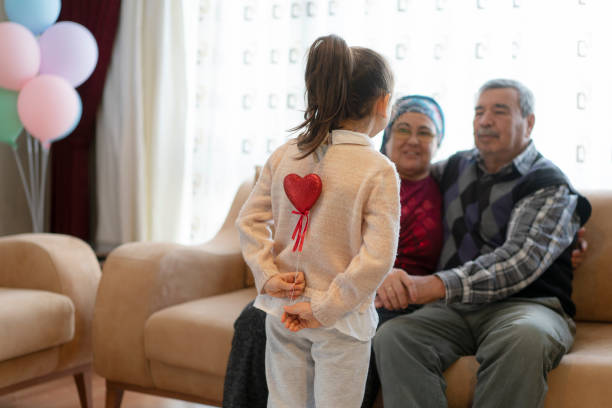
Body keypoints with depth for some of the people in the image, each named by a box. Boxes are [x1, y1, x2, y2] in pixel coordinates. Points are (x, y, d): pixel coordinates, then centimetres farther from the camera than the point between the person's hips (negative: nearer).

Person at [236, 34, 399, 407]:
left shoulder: (284, 155, 0)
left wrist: (267, 275, -3)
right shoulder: (379, 170, -14)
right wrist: (326, 309, -15)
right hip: (342, 320, -4)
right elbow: (378, 256, -19)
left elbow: (250, 220, 1)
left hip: (282, 310, 5)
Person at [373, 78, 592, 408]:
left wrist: (438, 285, -30)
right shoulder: (456, 167, 19)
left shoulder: (549, 186, -1)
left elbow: (521, 260, -17)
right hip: (453, 308, 4)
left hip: (526, 305, -4)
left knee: (524, 338, -40)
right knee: (392, 337, -28)